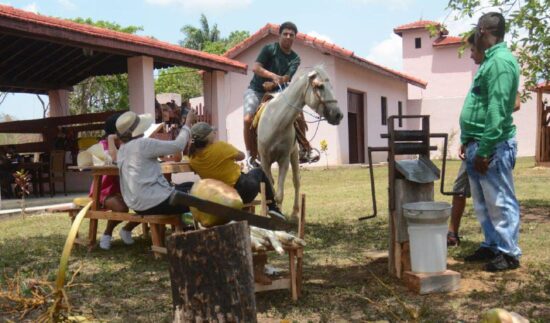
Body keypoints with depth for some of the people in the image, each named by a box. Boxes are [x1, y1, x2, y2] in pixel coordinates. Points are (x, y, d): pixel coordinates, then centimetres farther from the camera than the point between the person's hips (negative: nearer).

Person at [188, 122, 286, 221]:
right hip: (244, 191, -5)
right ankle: (273, 207, 29)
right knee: (259, 171, 25)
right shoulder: (220, 146, -24)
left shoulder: (193, 159, -10)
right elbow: (241, 156, -6)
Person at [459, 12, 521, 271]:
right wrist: (470, 142, 19)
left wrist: (484, 150, -22)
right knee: (483, 203, 16)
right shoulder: (491, 60, 16)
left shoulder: (500, 61, -16)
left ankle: (509, 253, 10)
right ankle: (491, 246, 26)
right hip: (479, 145, 10)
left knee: (500, 203, 0)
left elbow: (496, 111, -22)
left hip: (493, 146, -10)